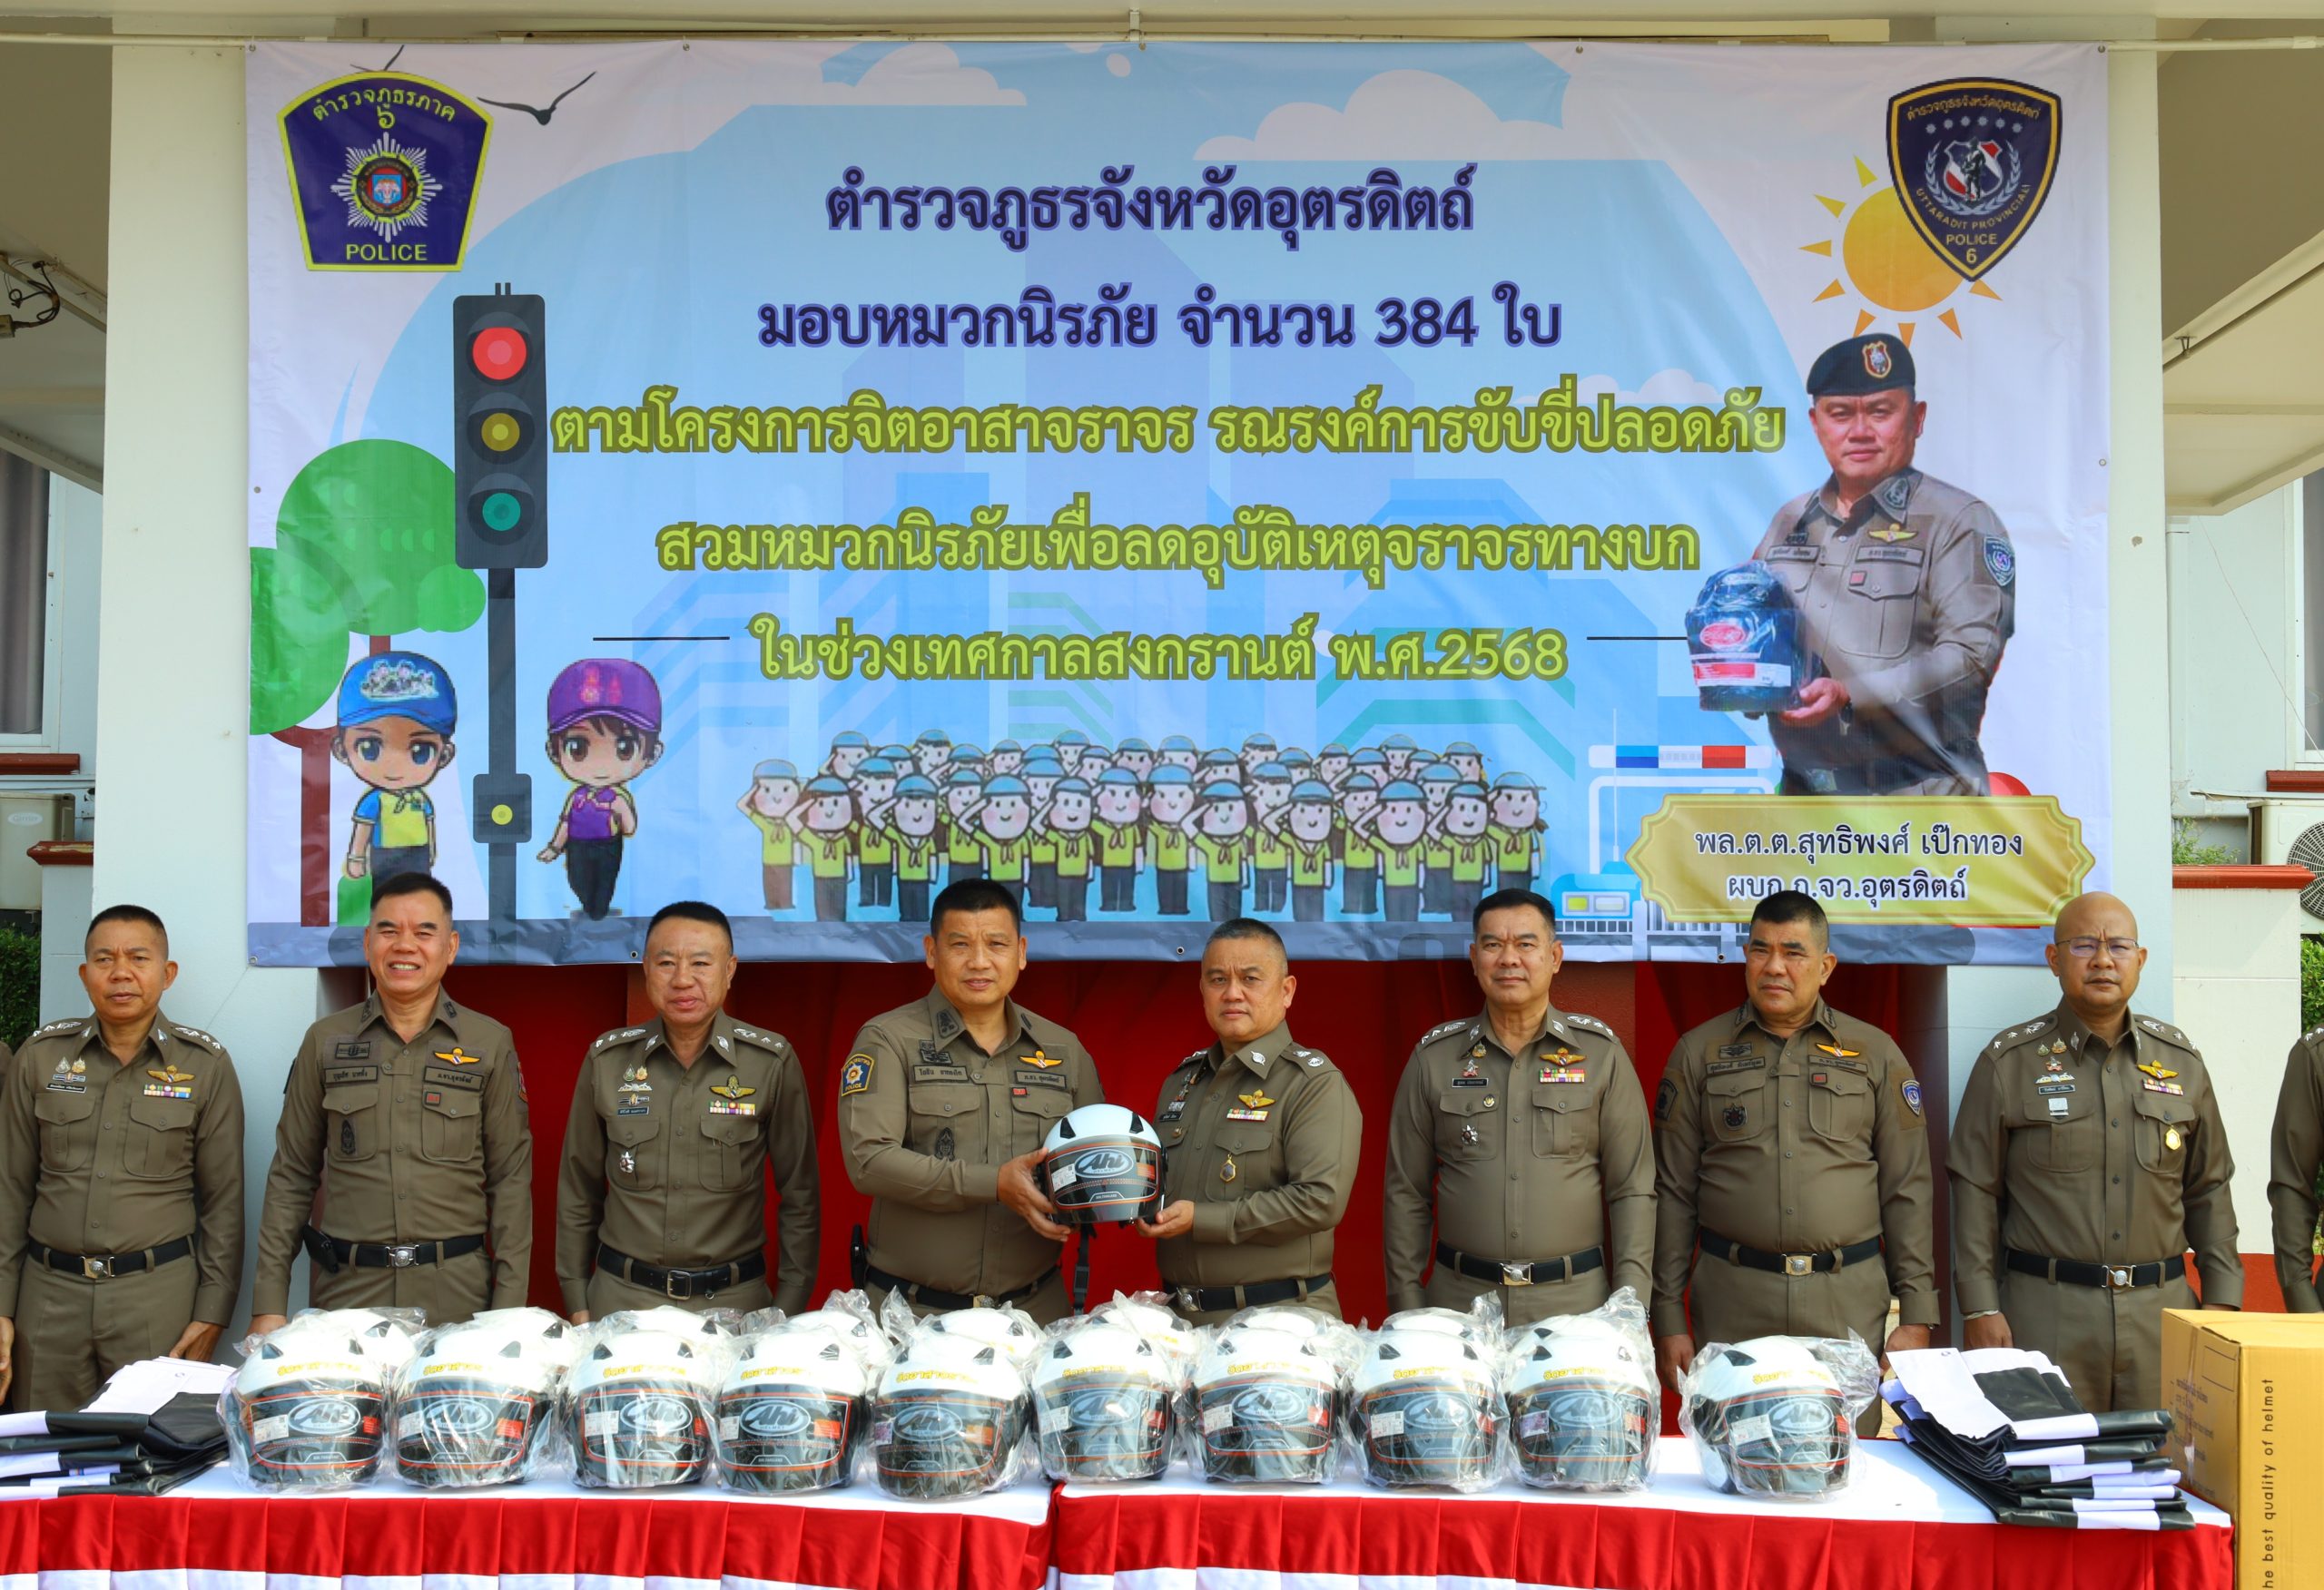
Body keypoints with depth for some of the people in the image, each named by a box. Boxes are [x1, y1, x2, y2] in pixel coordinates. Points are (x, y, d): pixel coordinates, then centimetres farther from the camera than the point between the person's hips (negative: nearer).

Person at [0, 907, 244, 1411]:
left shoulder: (206, 1065, 0)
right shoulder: (41, 1057, 5)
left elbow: (223, 1200, 1)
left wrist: (213, 1313, -4)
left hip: (158, 1292, -2)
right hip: (49, 1292, 2)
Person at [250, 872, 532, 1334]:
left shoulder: (490, 1044, 2)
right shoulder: (325, 1041, 5)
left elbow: (511, 1179, 2)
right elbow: (291, 1176, 7)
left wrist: (509, 1308, -4)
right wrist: (269, 1304, 1)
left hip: (456, 1294, -1)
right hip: (345, 1291, 1)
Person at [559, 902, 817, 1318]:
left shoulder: (772, 1062, -7)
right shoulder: (606, 1061, -1)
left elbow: (798, 1196, -1)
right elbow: (577, 1191, 7)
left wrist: (788, 1311, -3)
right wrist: (577, 1304, 5)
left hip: (734, 1300, -1)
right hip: (622, 1297, 1)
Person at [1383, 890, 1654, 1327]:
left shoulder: (1600, 1052, 1)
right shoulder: (1434, 1057, 4)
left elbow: (1633, 1191, 2)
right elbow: (1406, 1194, 7)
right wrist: (1408, 1307, 2)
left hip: (1575, 1300, -1)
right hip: (1459, 1299, 1)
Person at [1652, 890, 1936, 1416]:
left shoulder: (1876, 1053, 9)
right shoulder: (1699, 1053, 7)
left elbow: (1908, 1190, 8)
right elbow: (1673, 1192, 6)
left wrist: (1916, 1314, 2)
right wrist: (1668, 1318, 1)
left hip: (1850, 1303, 0)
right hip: (1732, 1303, 0)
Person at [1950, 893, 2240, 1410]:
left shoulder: (2180, 1061, 11)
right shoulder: (2009, 1062, 1)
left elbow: (2209, 1191, 15)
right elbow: (1976, 1190, 0)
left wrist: (2221, 1298, 7)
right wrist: (1980, 1307, -6)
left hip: (2162, 1308, 3)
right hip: (2046, 1311, -3)